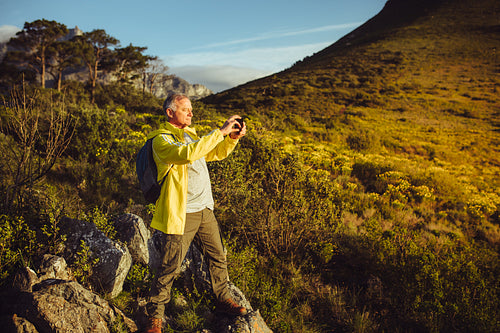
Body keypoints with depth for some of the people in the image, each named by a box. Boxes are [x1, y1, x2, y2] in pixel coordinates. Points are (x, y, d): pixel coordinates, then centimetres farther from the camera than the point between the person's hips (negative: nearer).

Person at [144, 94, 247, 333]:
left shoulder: (190, 134, 14)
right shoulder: (161, 140, -13)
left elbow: (216, 154, 20)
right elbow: (187, 154, -32)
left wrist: (233, 138, 1)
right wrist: (220, 132, -29)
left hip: (205, 210, 8)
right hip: (179, 214, -7)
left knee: (218, 258, 17)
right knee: (169, 268, 2)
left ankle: (222, 300, 38)